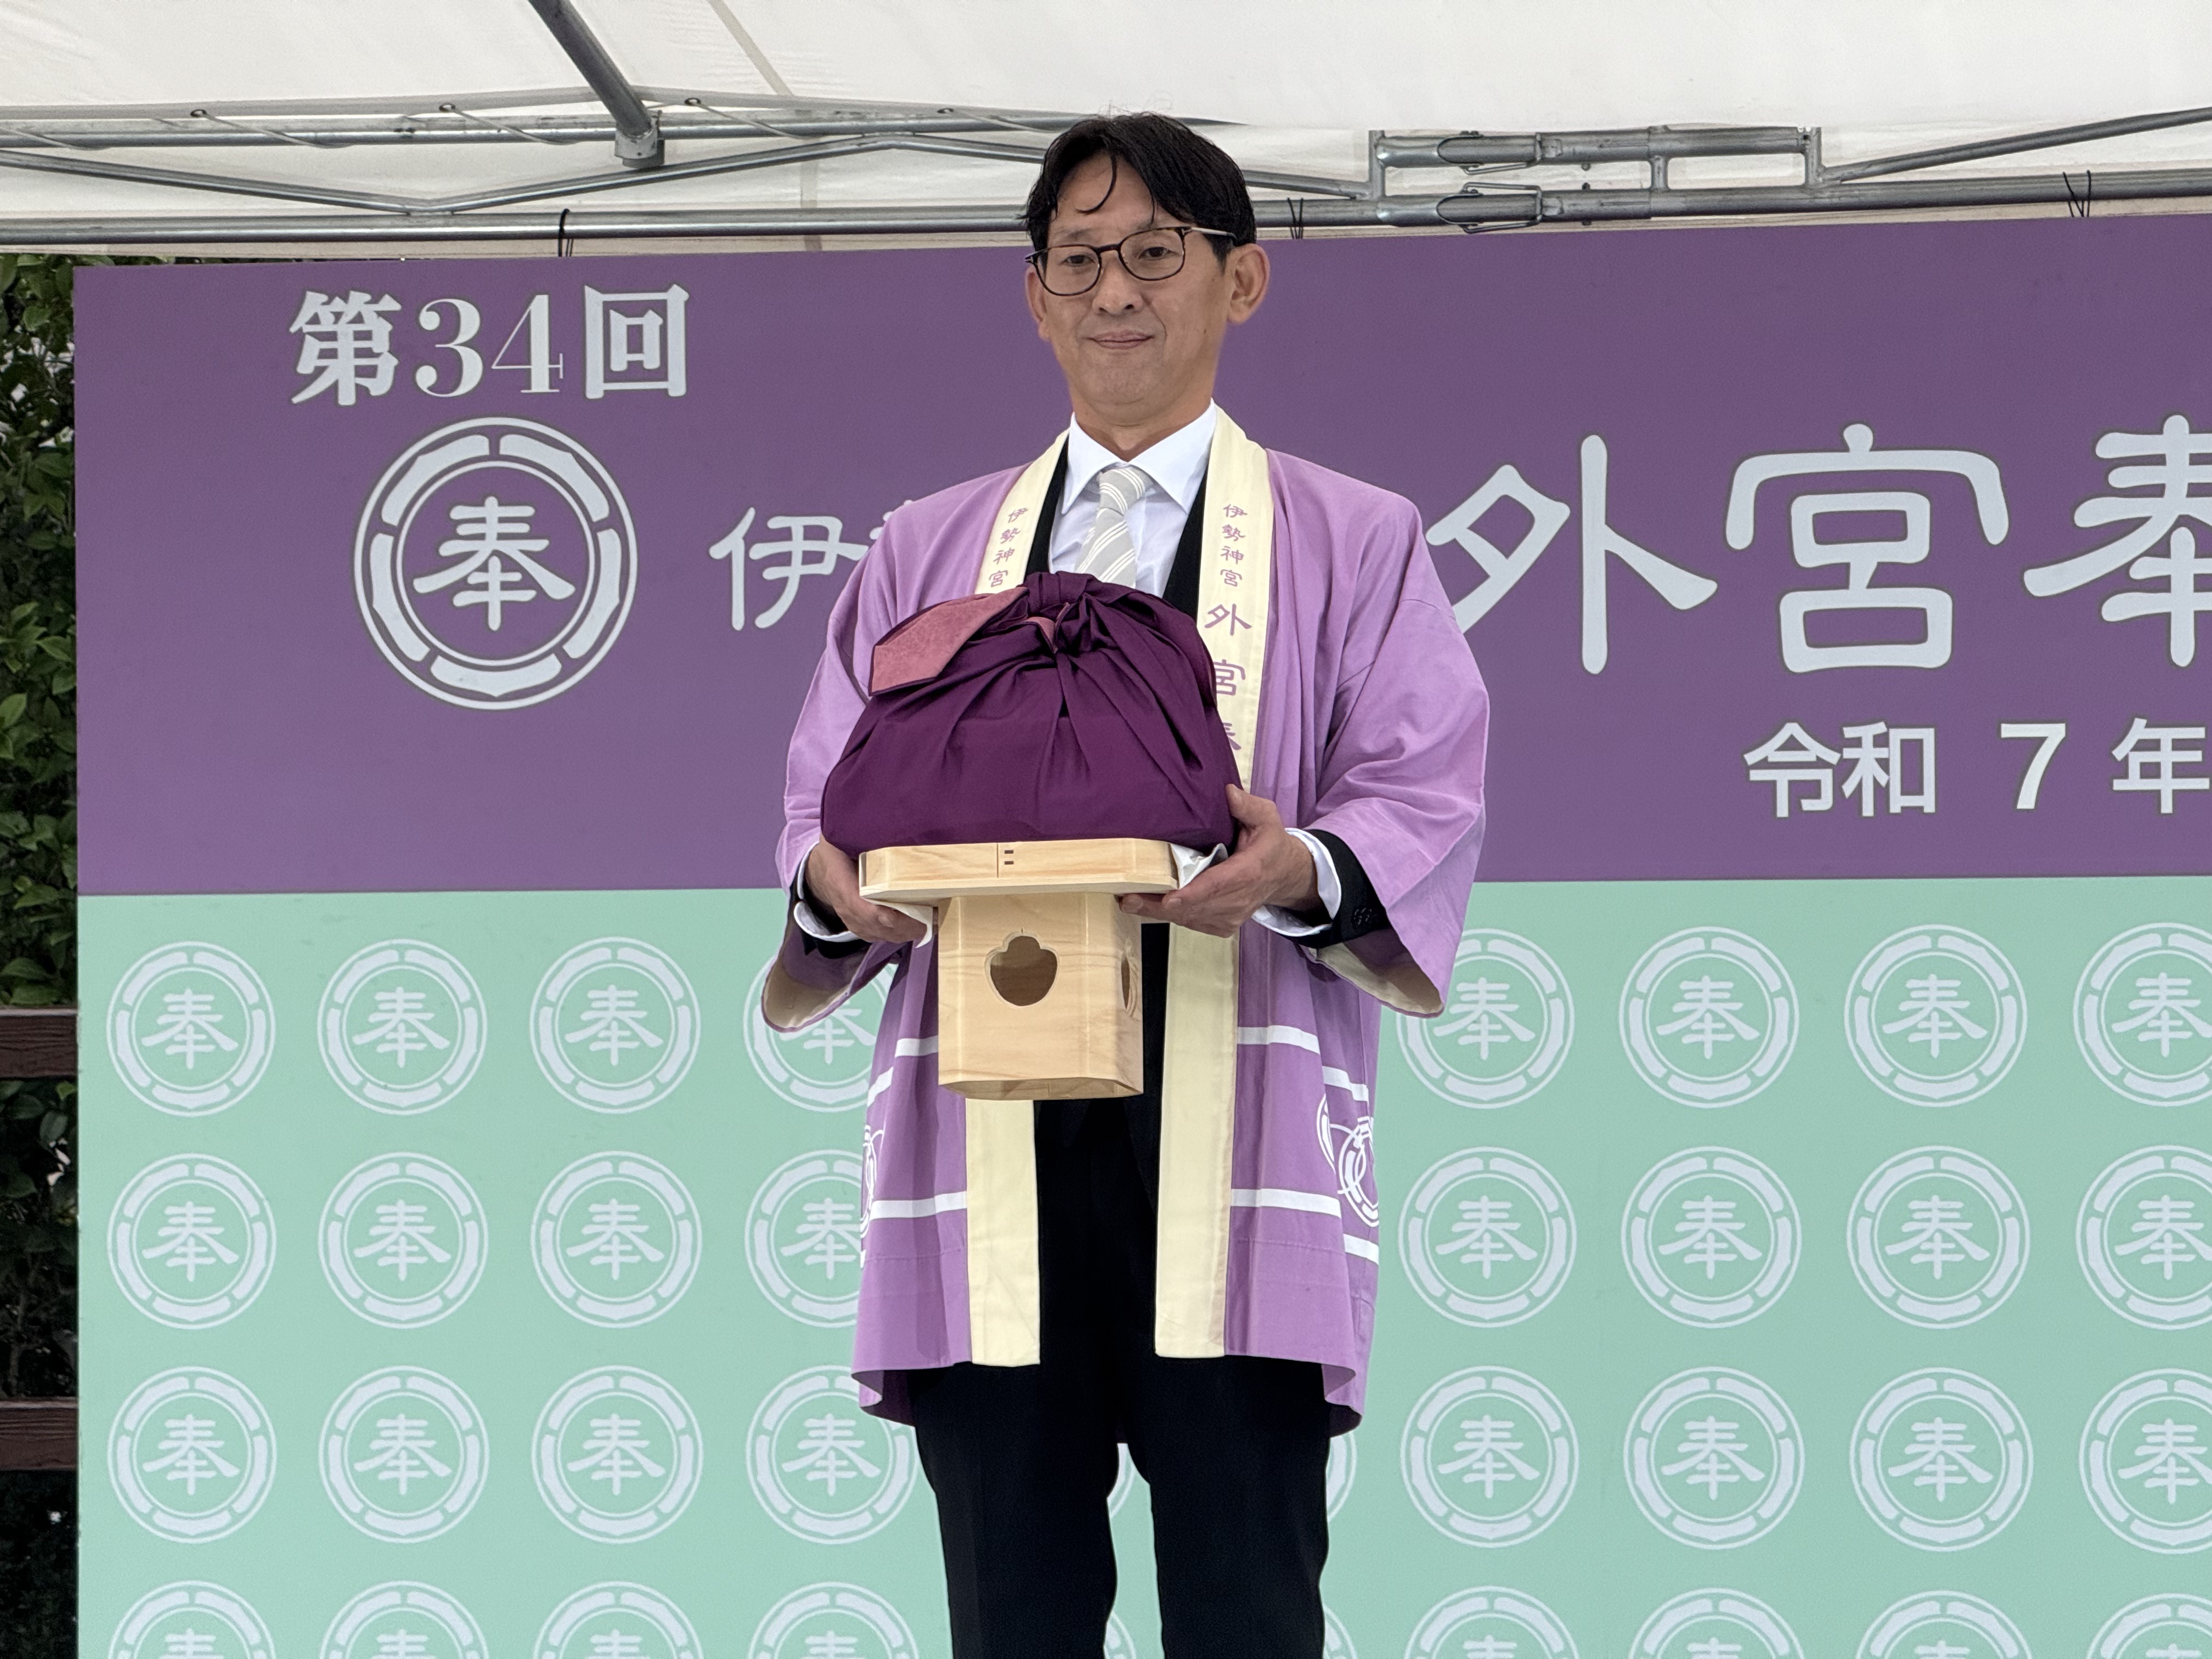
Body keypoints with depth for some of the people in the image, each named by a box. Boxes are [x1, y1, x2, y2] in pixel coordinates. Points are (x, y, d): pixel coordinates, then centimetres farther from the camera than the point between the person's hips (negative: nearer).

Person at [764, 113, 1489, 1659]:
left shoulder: (1351, 544, 14)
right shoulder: (927, 554, 22)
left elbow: (1424, 801, 3)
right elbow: (827, 798, 17)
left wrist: (1301, 870, -19)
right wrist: (838, 880, -8)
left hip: (1233, 1146, -2)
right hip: (991, 1150, 3)